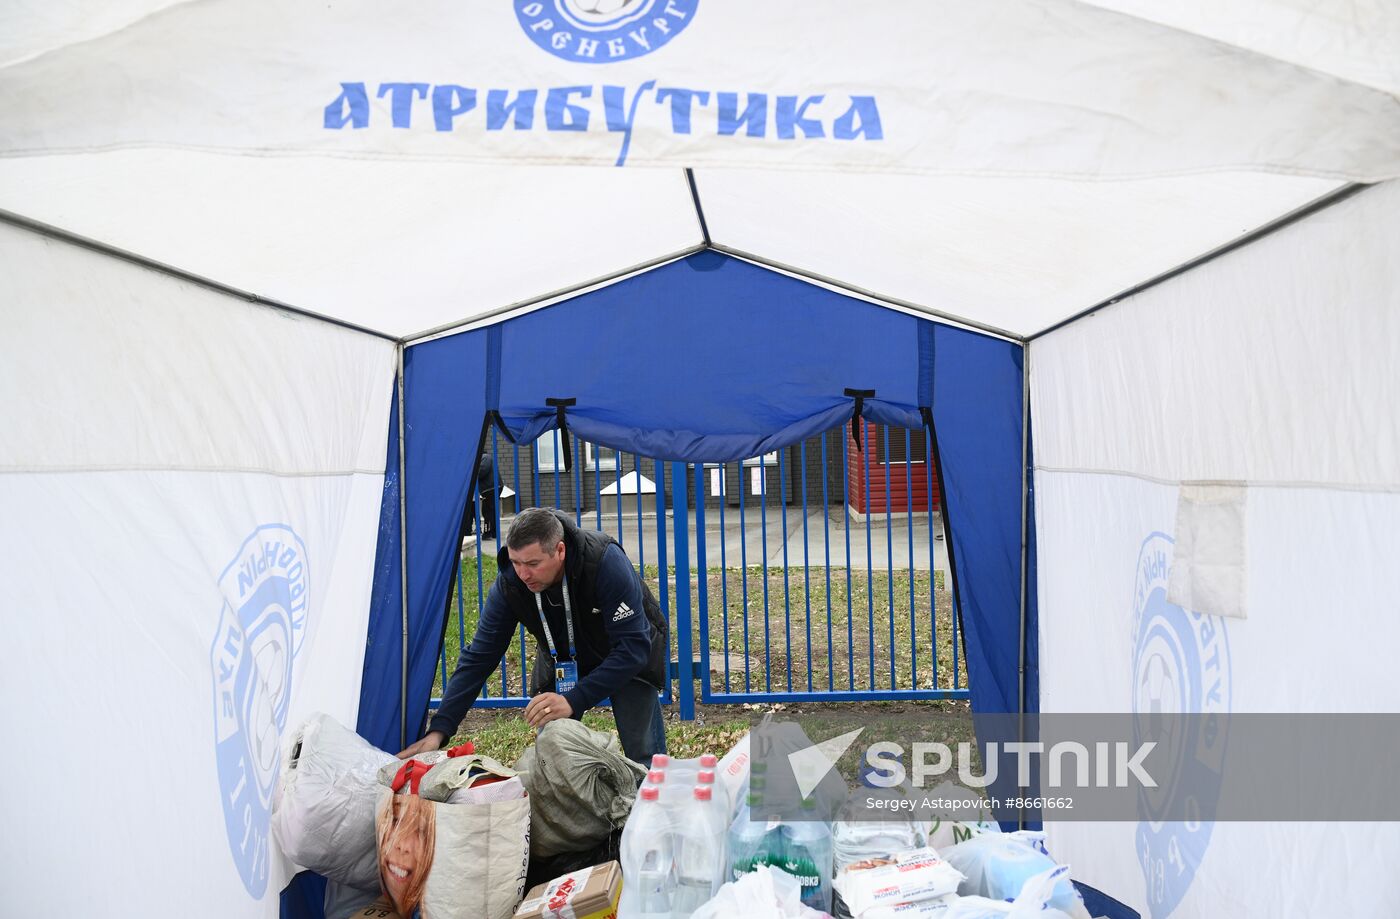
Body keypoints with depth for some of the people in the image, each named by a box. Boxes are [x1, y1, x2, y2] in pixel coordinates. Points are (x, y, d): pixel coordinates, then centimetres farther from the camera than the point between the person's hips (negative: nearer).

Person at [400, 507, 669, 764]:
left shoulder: (606, 561, -38)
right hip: (562, 662, 3)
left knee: (643, 757, -13)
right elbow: (478, 658, -19)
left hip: (630, 660, -3)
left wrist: (574, 701, -45)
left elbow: (632, 647, -37)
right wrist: (439, 730, -26)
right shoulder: (509, 583, -26)